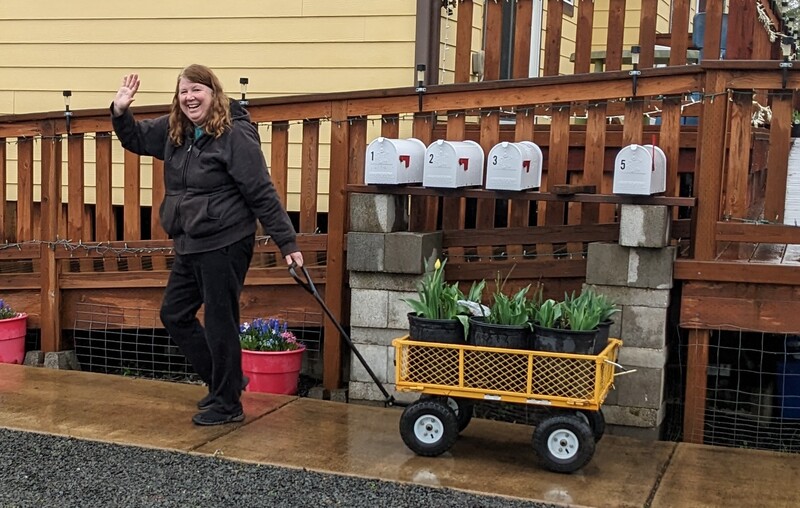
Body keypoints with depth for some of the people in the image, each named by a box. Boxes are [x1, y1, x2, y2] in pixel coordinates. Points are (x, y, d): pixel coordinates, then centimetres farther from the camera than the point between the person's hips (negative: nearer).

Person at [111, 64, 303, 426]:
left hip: (224, 244, -9)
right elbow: (136, 139, 26)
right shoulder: (175, 131, 8)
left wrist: (287, 242, -16)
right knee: (175, 314, 16)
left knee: (219, 322, 1)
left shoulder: (235, 135, -14)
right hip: (190, 244, 9)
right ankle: (225, 380, 30)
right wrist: (120, 111, 6)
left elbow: (262, 194, -15)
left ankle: (227, 405, 18)